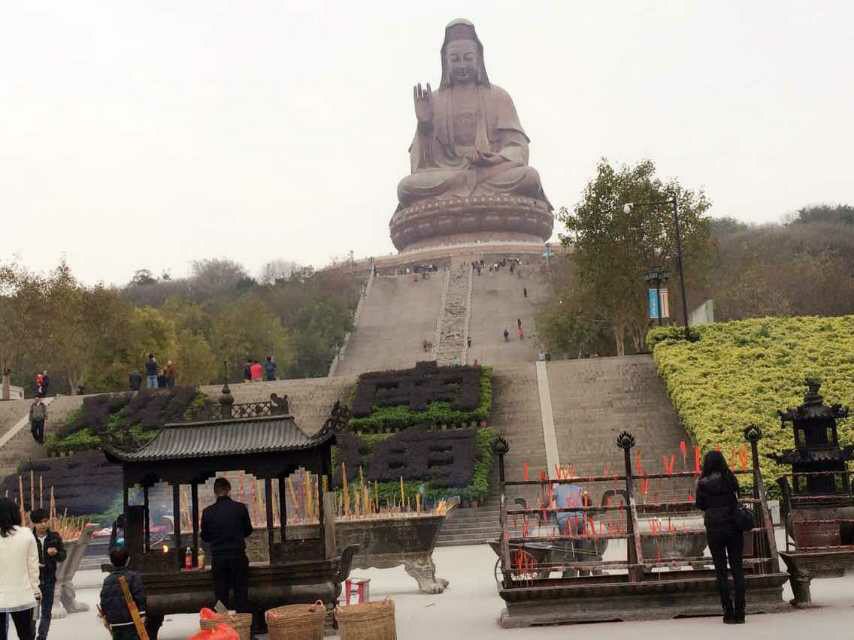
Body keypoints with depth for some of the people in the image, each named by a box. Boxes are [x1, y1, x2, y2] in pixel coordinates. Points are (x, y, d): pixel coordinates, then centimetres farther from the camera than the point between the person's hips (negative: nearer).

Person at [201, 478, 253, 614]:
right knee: (241, 594, 7)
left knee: (221, 595, 8)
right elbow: (248, 531, 6)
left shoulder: (207, 512, -5)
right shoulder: (240, 508, -6)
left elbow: (205, 537, 5)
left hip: (218, 558, 1)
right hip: (238, 556, 0)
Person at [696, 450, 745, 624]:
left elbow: (700, 505, 2)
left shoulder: (703, 483, -6)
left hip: (714, 529, -1)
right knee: (737, 568, 7)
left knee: (721, 571, 5)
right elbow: (737, 497, 6)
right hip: (734, 526, 2)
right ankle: (740, 613, 5)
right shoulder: (730, 479, -1)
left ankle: (729, 613, 3)